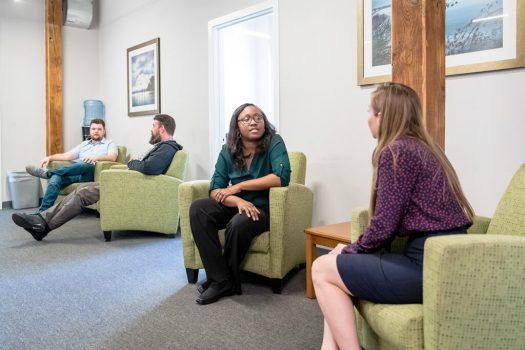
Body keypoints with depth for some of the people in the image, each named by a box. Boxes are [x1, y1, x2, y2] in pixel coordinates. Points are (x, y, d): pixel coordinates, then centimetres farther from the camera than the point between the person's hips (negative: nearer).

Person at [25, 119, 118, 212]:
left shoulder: (109, 144, 17)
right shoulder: (84, 144, 32)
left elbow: (112, 157, -5)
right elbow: (66, 156, 24)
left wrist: (96, 157, -23)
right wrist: (50, 157, 8)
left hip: (90, 173, -4)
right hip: (75, 173, 5)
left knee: (86, 164, -40)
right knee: (55, 179, -28)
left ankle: (47, 172, -36)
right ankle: (42, 211, -36)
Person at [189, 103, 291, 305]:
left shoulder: (274, 142, -9)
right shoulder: (228, 150, 0)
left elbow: (281, 177, -25)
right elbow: (215, 190, -5)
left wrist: (239, 186, -18)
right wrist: (239, 201, -27)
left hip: (264, 209, -4)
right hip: (234, 205, 4)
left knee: (238, 224, -35)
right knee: (197, 209, -21)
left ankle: (224, 281, -8)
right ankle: (220, 280, -20)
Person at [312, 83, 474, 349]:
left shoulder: (394, 151, -11)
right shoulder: (424, 147, 17)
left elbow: (384, 225, -15)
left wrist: (352, 250, 3)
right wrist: (351, 250, 8)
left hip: (427, 265, -10)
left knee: (322, 269, 1)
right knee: (338, 259, 16)